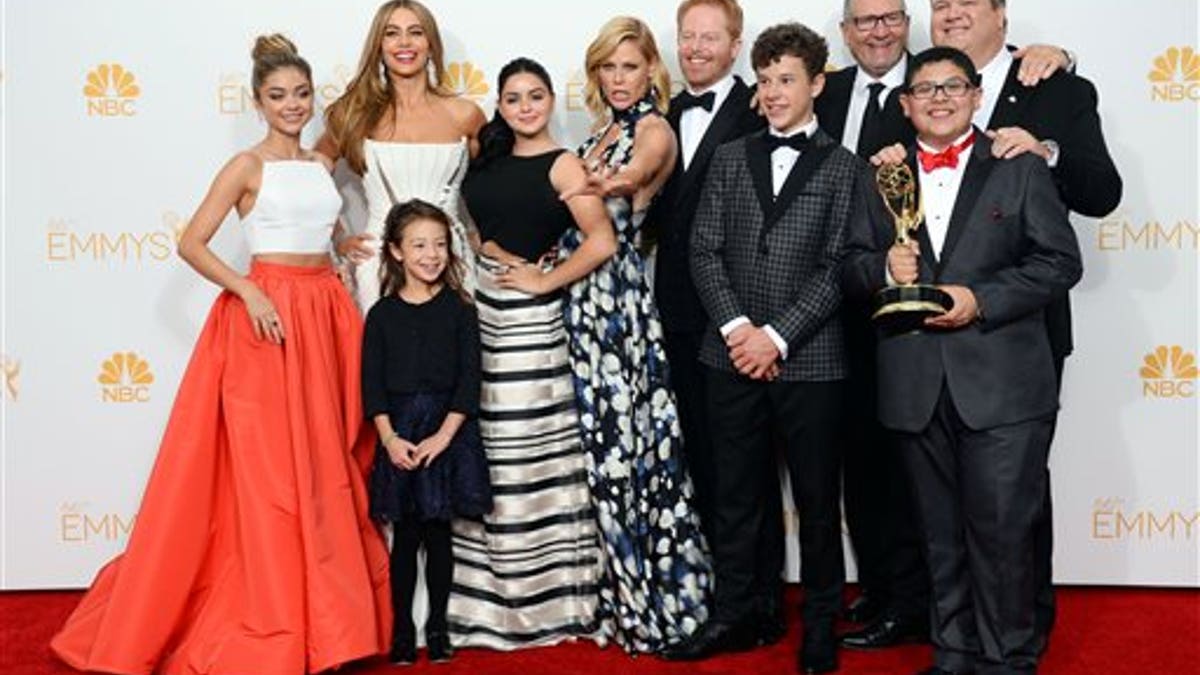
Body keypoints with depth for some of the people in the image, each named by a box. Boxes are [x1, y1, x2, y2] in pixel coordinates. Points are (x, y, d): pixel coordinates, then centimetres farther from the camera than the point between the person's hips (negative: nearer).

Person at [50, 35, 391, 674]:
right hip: (266, 313, -6)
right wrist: (248, 292, -18)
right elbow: (191, 243, -9)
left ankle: (323, 612, 20)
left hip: (327, 314, 6)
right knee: (268, 469, -4)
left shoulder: (323, 164, 13)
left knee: (328, 462, 8)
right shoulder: (246, 166, -3)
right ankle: (269, 624, 6)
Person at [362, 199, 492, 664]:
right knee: (404, 535, 6)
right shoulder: (382, 313, 3)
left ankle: (437, 627, 18)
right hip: (398, 434, 1)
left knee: (438, 533, 6)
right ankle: (402, 630, 16)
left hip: (447, 431, 0)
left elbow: (469, 380, -3)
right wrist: (389, 438, -11)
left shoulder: (459, 309, 1)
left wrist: (444, 435, -12)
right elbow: (372, 382, 0)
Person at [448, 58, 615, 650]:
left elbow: (602, 242, -14)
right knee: (480, 452, 6)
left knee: (528, 453, -2)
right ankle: (489, 594, 19)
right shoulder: (489, 157, 14)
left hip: (525, 316, -6)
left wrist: (545, 281, -9)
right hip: (478, 303, 6)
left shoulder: (561, 164, -4)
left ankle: (543, 597, 11)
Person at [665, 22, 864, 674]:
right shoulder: (730, 158, 11)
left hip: (810, 359, -3)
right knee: (733, 495, 10)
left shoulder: (842, 167, 2)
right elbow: (704, 251, 5)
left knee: (817, 500, 7)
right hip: (733, 356, 3)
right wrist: (737, 326, -8)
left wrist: (777, 336, -13)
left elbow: (838, 268, -6)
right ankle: (732, 616, 23)